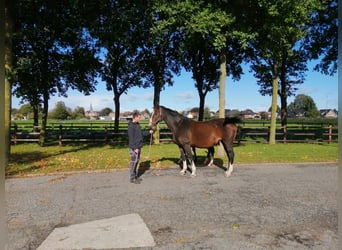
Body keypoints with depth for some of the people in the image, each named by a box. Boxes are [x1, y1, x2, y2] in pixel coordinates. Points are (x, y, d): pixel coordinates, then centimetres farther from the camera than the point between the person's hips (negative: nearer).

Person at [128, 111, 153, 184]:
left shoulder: (137, 124, 11)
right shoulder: (131, 126, -18)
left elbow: (141, 133, 25)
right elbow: (131, 138, -21)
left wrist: (148, 132, 19)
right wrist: (135, 148, -22)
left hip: (138, 146, 9)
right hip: (134, 147, -9)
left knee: (136, 161, 16)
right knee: (133, 162, -3)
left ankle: (135, 176, 27)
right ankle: (132, 178, 6)